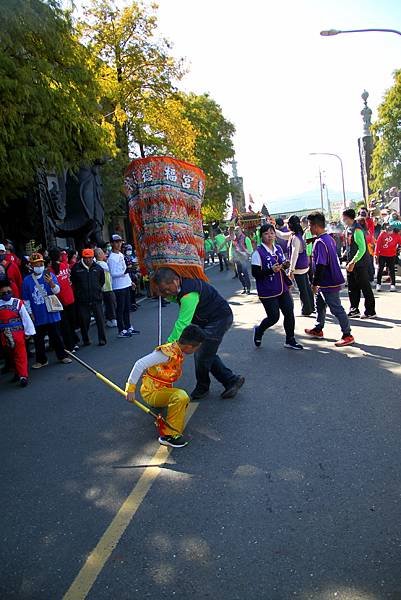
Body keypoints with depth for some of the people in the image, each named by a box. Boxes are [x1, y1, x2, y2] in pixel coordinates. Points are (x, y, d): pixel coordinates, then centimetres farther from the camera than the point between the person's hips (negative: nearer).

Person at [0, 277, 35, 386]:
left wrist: (28, 331, -3)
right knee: (10, 355, 15)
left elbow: (26, 318, -3)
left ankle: (23, 376, -1)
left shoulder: (17, 303, -5)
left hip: (18, 333, -4)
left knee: (20, 355, -3)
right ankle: (18, 372, 30)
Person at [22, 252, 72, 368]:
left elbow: (57, 290, -15)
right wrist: (30, 313, 1)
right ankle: (41, 360, 24)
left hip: (51, 314, -1)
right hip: (37, 316, 1)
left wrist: (51, 283, -35)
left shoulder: (49, 275, -2)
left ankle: (62, 356, 24)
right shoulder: (27, 280, 0)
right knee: (38, 339, 10)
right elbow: (26, 299, 5)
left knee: (56, 336, 9)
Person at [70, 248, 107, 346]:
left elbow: (102, 280, 20)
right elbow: (73, 282, 9)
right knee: (84, 321, 5)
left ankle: (102, 339, 10)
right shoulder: (76, 268, -3)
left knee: (100, 319, 1)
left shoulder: (98, 268, 4)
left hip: (96, 298, 1)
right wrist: (78, 292, 10)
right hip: (82, 300, -1)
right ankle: (86, 340, 19)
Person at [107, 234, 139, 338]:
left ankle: (128, 327, 24)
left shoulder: (121, 254, 13)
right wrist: (124, 272, -29)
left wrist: (130, 281, 20)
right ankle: (121, 330, 4)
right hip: (118, 287, -8)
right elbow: (113, 273, -18)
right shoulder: (111, 258, -13)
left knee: (127, 308, 15)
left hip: (126, 285, 8)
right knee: (120, 309, -2)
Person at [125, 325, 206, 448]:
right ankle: (169, 435, -19)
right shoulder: (167, 353, -26)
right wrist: (131, 389, -25)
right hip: (151, 392, -9)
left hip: (163, 389, 9)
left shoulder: (180, 352, 0)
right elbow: (140, 364, -28)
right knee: (181, 397, -29)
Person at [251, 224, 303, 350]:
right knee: (274, 317, -3)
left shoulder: (279, 249, 8)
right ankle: (258, 330, 28)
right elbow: (255, 273, -16)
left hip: (282, 289, 6)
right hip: (267, 292, -6)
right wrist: (271, 270, -28)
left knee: (289, 312, 3)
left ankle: (290, 340, 20)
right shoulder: (258, 252, -12)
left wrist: (285, 265, -2)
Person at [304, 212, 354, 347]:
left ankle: (347, 335, 5)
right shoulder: (329, 238, 9)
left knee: (336, 309, -3)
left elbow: (320, 265, -24)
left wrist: (315, 283, -17)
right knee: (320, 305, 21)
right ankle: (318, 329, 34)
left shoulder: (320, 242, -21)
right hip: (332, 279, 10)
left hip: (329, 283, -10)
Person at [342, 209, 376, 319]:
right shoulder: (348, 229, 10)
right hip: (351, 263, 9)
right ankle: (354, 310, 23)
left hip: (360, 263, -9)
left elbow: (362, 248, -24)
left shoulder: (357, 230, -19)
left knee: (365, 288, 0)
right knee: (352, 288, 13)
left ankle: (370, 312, 8)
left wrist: (353, 262, -25)